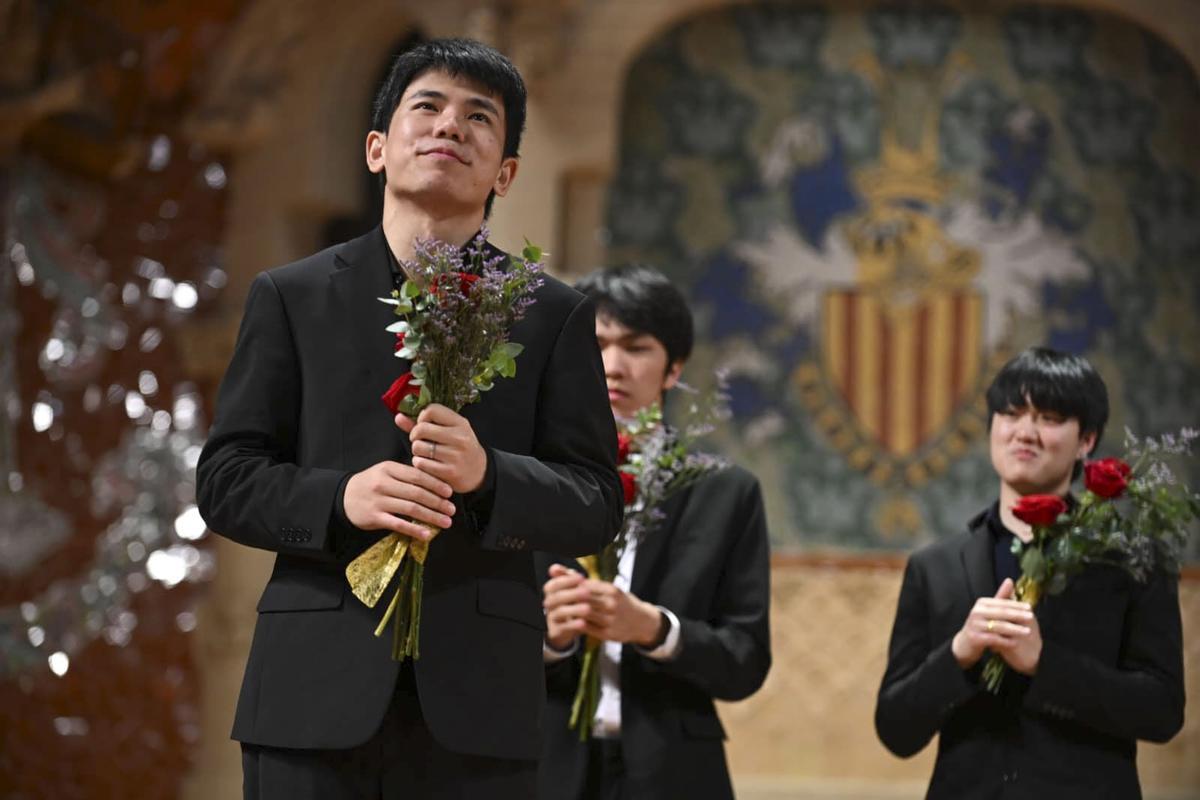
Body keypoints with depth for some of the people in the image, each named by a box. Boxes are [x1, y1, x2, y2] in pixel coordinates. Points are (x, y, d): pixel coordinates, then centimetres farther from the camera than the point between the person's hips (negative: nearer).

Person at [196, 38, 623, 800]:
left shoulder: (555, 316, 10)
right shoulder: (290, 297, 10)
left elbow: (597, 505, 4)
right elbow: (225, 480, 6)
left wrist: (487, 475, -16)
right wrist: (338, 498, -14)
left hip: (477, 705, 0)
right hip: (314, 698, 0)